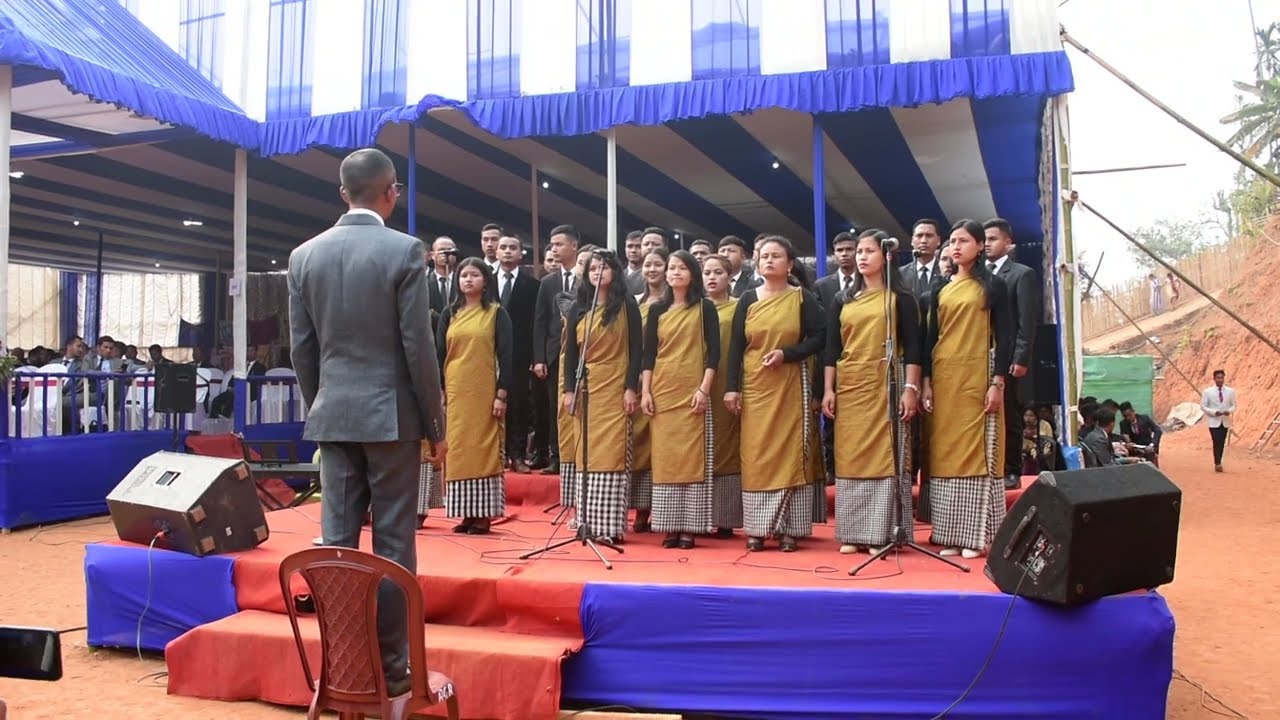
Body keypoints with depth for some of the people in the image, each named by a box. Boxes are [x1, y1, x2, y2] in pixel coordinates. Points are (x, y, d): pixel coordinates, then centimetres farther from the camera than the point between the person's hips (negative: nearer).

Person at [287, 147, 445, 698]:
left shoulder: (305, 255, 6)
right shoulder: (405, 250, -8)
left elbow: (301, 348, 8)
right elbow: (418, 346, -10)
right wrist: (436, 425, -2)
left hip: (333, 415, 4)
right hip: (391, 414, -4)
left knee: (337, 540, 8)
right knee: (392, 543, 2)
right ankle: (391, 669, 9)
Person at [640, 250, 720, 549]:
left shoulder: (705, 307, 2)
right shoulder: (657, 310, 11)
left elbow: (714, 351, -3)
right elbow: (648, 353, 9)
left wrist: (704, 389, -13)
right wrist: (645, 392, 0)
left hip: (692, 391, -3)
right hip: (662, 391, 3)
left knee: (692, 457, -3)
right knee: (665, 457, 2)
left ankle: (689, 527, 2)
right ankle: (670, 526, 8)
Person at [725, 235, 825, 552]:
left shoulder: (803, 298, 3)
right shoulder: (748, 299, 7)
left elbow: (818, 338, -3)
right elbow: (736, 345, 3)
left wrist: (786, 354, -17)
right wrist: (732, 387, -5)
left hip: (791, 386, -1)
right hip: (755, 387, 2)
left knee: (790, 452, -1)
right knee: (756, 454, 0)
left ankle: (789, 528, 4)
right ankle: (757, 527, 6)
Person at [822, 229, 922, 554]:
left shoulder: (900, 297, 4)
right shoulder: (842, 300, 13)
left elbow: (912, 347, -2)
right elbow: (831, 348, 10)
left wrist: (911, 388, -11)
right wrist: (828, 389, 2)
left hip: (886, 384, -3)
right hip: (848, 386, 4)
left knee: (885, 455, -4)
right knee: (850, 456, 3)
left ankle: (882, 533, 1)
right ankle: (853, 533, 9)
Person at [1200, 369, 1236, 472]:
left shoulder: (1230, 391, 3)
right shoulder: (1207, 392, -4)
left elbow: (1234, 405, 8)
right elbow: (1203, 406, -4)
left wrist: (1229, 411, -14)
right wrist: (1214, 412, -18)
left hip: (1225, 421, 3)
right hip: (1213, 421, -3)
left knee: (1222, 443, 7)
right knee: (1217, 442, -11)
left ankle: (1218, 463, 18)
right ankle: (1217, 464, -8)